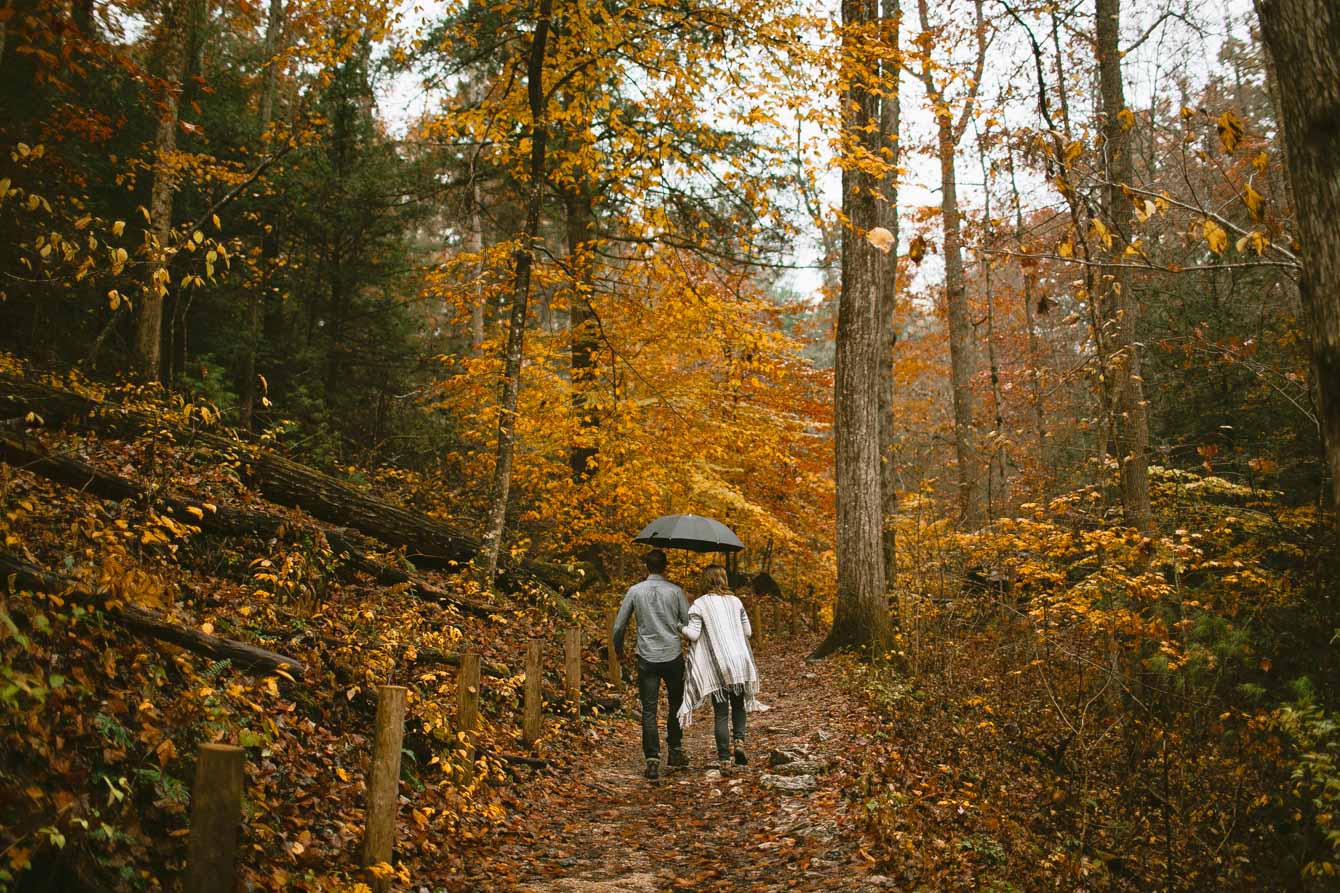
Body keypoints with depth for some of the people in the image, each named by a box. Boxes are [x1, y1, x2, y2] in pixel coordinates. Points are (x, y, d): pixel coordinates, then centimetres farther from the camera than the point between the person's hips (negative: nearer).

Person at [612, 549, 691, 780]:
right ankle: (675, 751, 24)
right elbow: (689, 623, -3)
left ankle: (652, 759, -4)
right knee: (676, 704, 19)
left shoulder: (635, 591, 0)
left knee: (649, 710, 2)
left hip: (647, 658, 0)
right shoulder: (675, 591, -2)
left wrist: (619, 650, 20)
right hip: (673, 656, 0)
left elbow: (619, 626, 4)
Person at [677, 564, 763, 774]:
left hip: (717, 666, -3)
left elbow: (693, 634, -11)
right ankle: (739, 741, 1)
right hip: (740, 662, 3)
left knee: (721, 714, 5)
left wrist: (680, 628, 7)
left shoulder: (699, 604, -5)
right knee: (738, 705, 21)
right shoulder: (735, 601, 7)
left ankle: (724, 760, 4)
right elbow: (748, 631, 10)